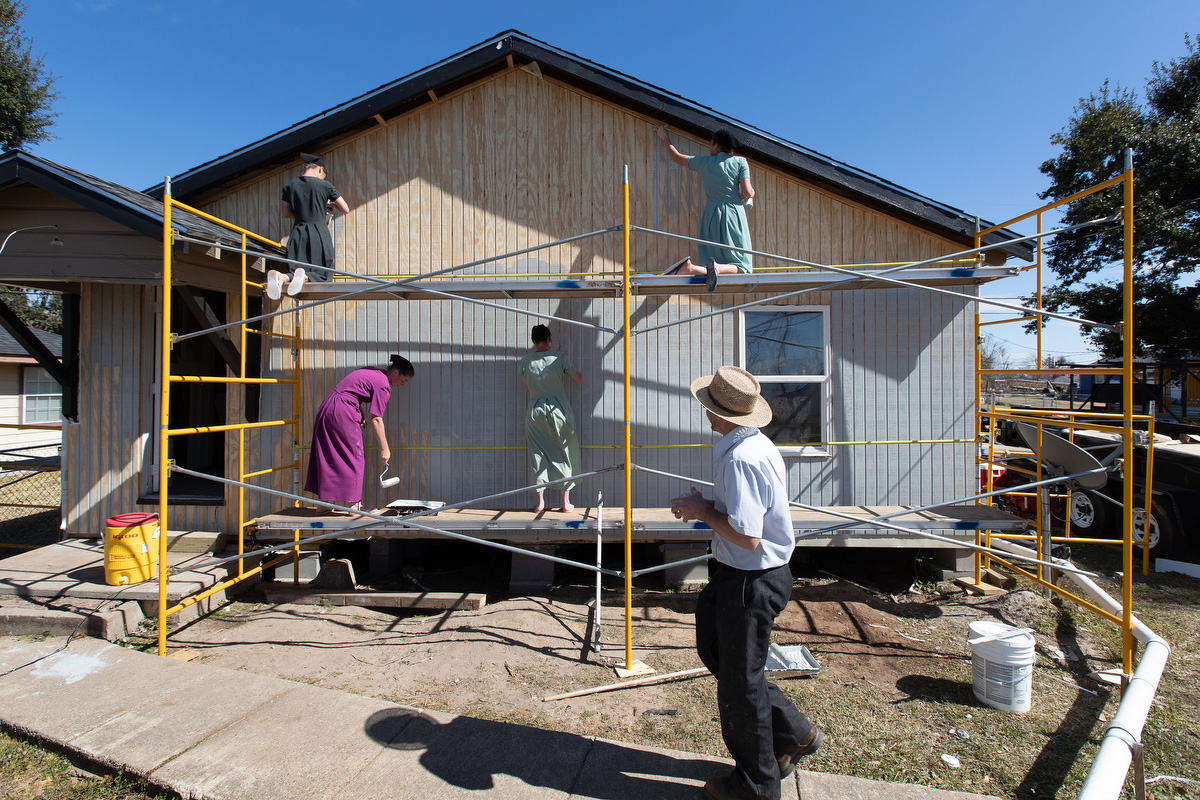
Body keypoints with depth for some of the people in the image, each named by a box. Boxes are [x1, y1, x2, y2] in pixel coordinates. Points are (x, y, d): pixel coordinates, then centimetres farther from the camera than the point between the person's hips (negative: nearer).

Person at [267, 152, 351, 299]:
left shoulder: (289, 186, 9)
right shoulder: (325, 185, 1)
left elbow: (287, 213, 15)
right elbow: (346, 210, 7)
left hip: (298, 233, 3)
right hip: (319, 233, -3)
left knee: (297, 269, 10)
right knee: (322, 274, 5)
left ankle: (281, 277, -28)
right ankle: (304, 277, -32)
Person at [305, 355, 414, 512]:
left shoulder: (371, 371, 15)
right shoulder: (384, 386, -12)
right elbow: (376, 419, -15)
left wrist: (361, 415, 11)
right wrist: (384, 449, -10)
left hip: (326, 408, 10)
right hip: (342, 412, -10)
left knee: (328, 458, 12)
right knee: (353, 458, -2)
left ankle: (324, 504, 19)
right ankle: (353, 505, 2)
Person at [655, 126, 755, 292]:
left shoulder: (703, 162, 7)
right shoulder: (740, 162, 0)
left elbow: (676, 156, 21)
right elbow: (747, 193, -7)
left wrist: (664, 137, 37)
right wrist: (751, 191, 18)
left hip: (711, 215, 3)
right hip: (733, 214, -3)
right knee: (741, 266, 1)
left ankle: (691, 268, -25)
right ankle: (717, 268, -32)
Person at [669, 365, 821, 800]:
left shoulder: (741, 458, -28)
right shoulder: (756, 444, 4)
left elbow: (747, 535, -30)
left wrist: (702, 511, -16)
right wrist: (704, 506, 3)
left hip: (751, 581, -10)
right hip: (739, 574, 10)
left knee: (740, 680, 10)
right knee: (715, 649, 24)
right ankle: (793, 732, 36)